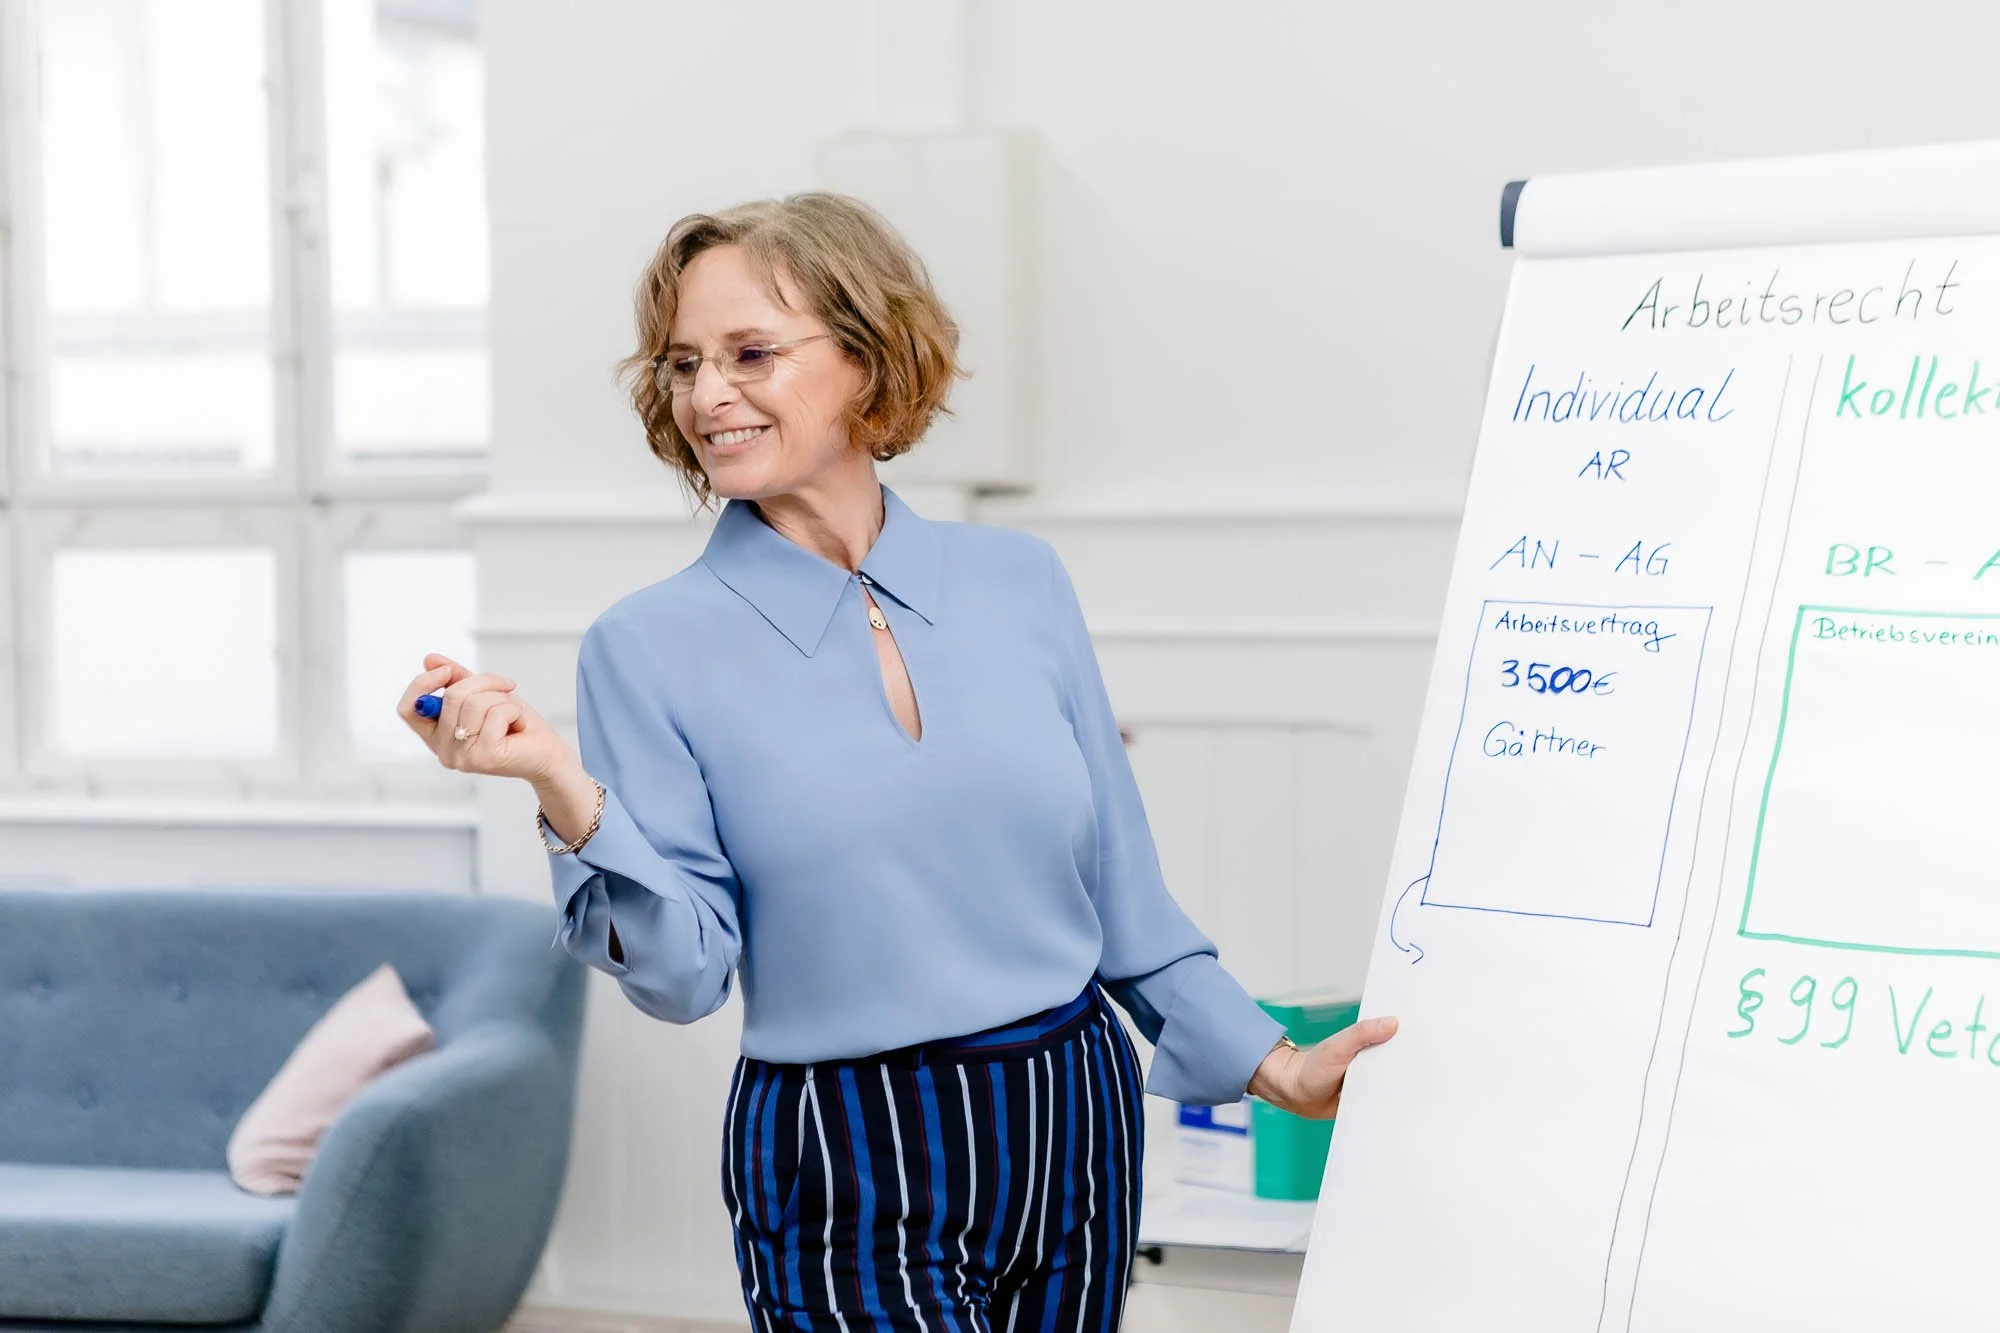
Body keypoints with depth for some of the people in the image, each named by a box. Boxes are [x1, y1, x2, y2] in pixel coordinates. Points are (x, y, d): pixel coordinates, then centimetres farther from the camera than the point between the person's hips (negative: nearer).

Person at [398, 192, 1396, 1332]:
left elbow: (1120, 885, 11)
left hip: (1073, 1139, 4)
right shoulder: (651, 647, -5)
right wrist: (562, 789, -23)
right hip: (845, 1180, -3)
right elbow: (686, 975, -10)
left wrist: (1273, 1065, 9)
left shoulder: (1020, 582, 4)